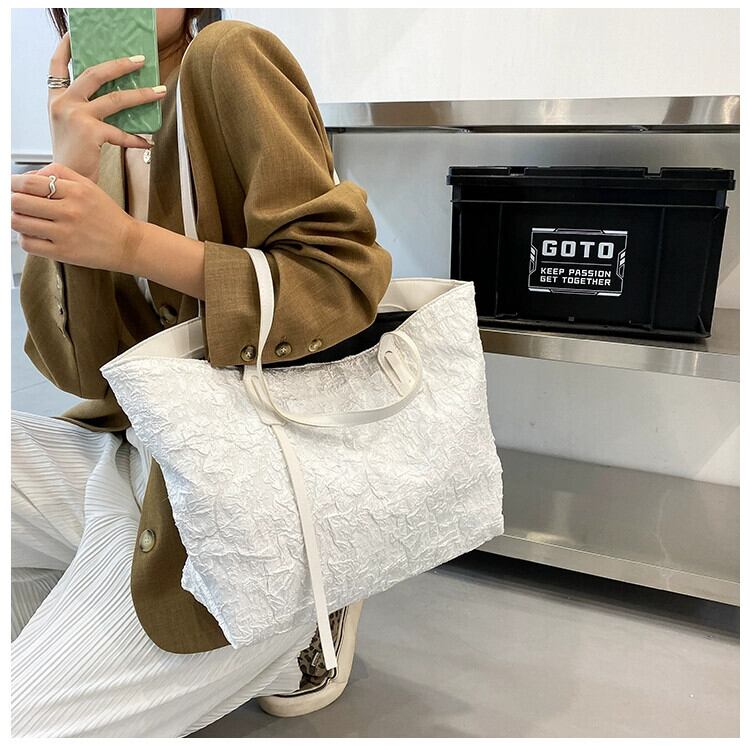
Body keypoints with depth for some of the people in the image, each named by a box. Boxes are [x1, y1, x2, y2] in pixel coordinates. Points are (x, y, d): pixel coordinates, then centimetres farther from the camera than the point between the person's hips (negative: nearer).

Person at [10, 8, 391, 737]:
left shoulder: (230, 58, -8)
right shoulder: (102, 132, 10)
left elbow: (347, 281, -16)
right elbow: (87, 372, -1)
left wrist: (131, 244, -25)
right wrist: (68, 181, -14)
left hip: (244, 492, -7)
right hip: (135, 455, 7)